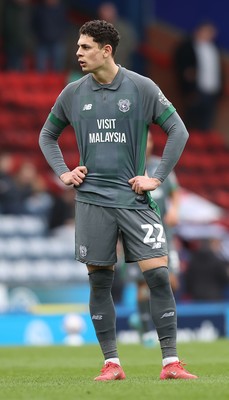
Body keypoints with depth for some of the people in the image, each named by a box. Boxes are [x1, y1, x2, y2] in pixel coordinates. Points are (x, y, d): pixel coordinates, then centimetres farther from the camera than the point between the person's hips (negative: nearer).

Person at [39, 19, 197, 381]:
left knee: (159, 276, -9)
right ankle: (112, 363, 9)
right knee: (100, 282, 1)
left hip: (134, 198, -2)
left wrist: (157, 177, -5)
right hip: (92, 199, 2)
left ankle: (171, 362, -5)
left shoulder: (142, 88, -2)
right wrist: (63, 172, 7)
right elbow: (47, 135, 21)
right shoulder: (73, 93, 6)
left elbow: (178, 131, 0)